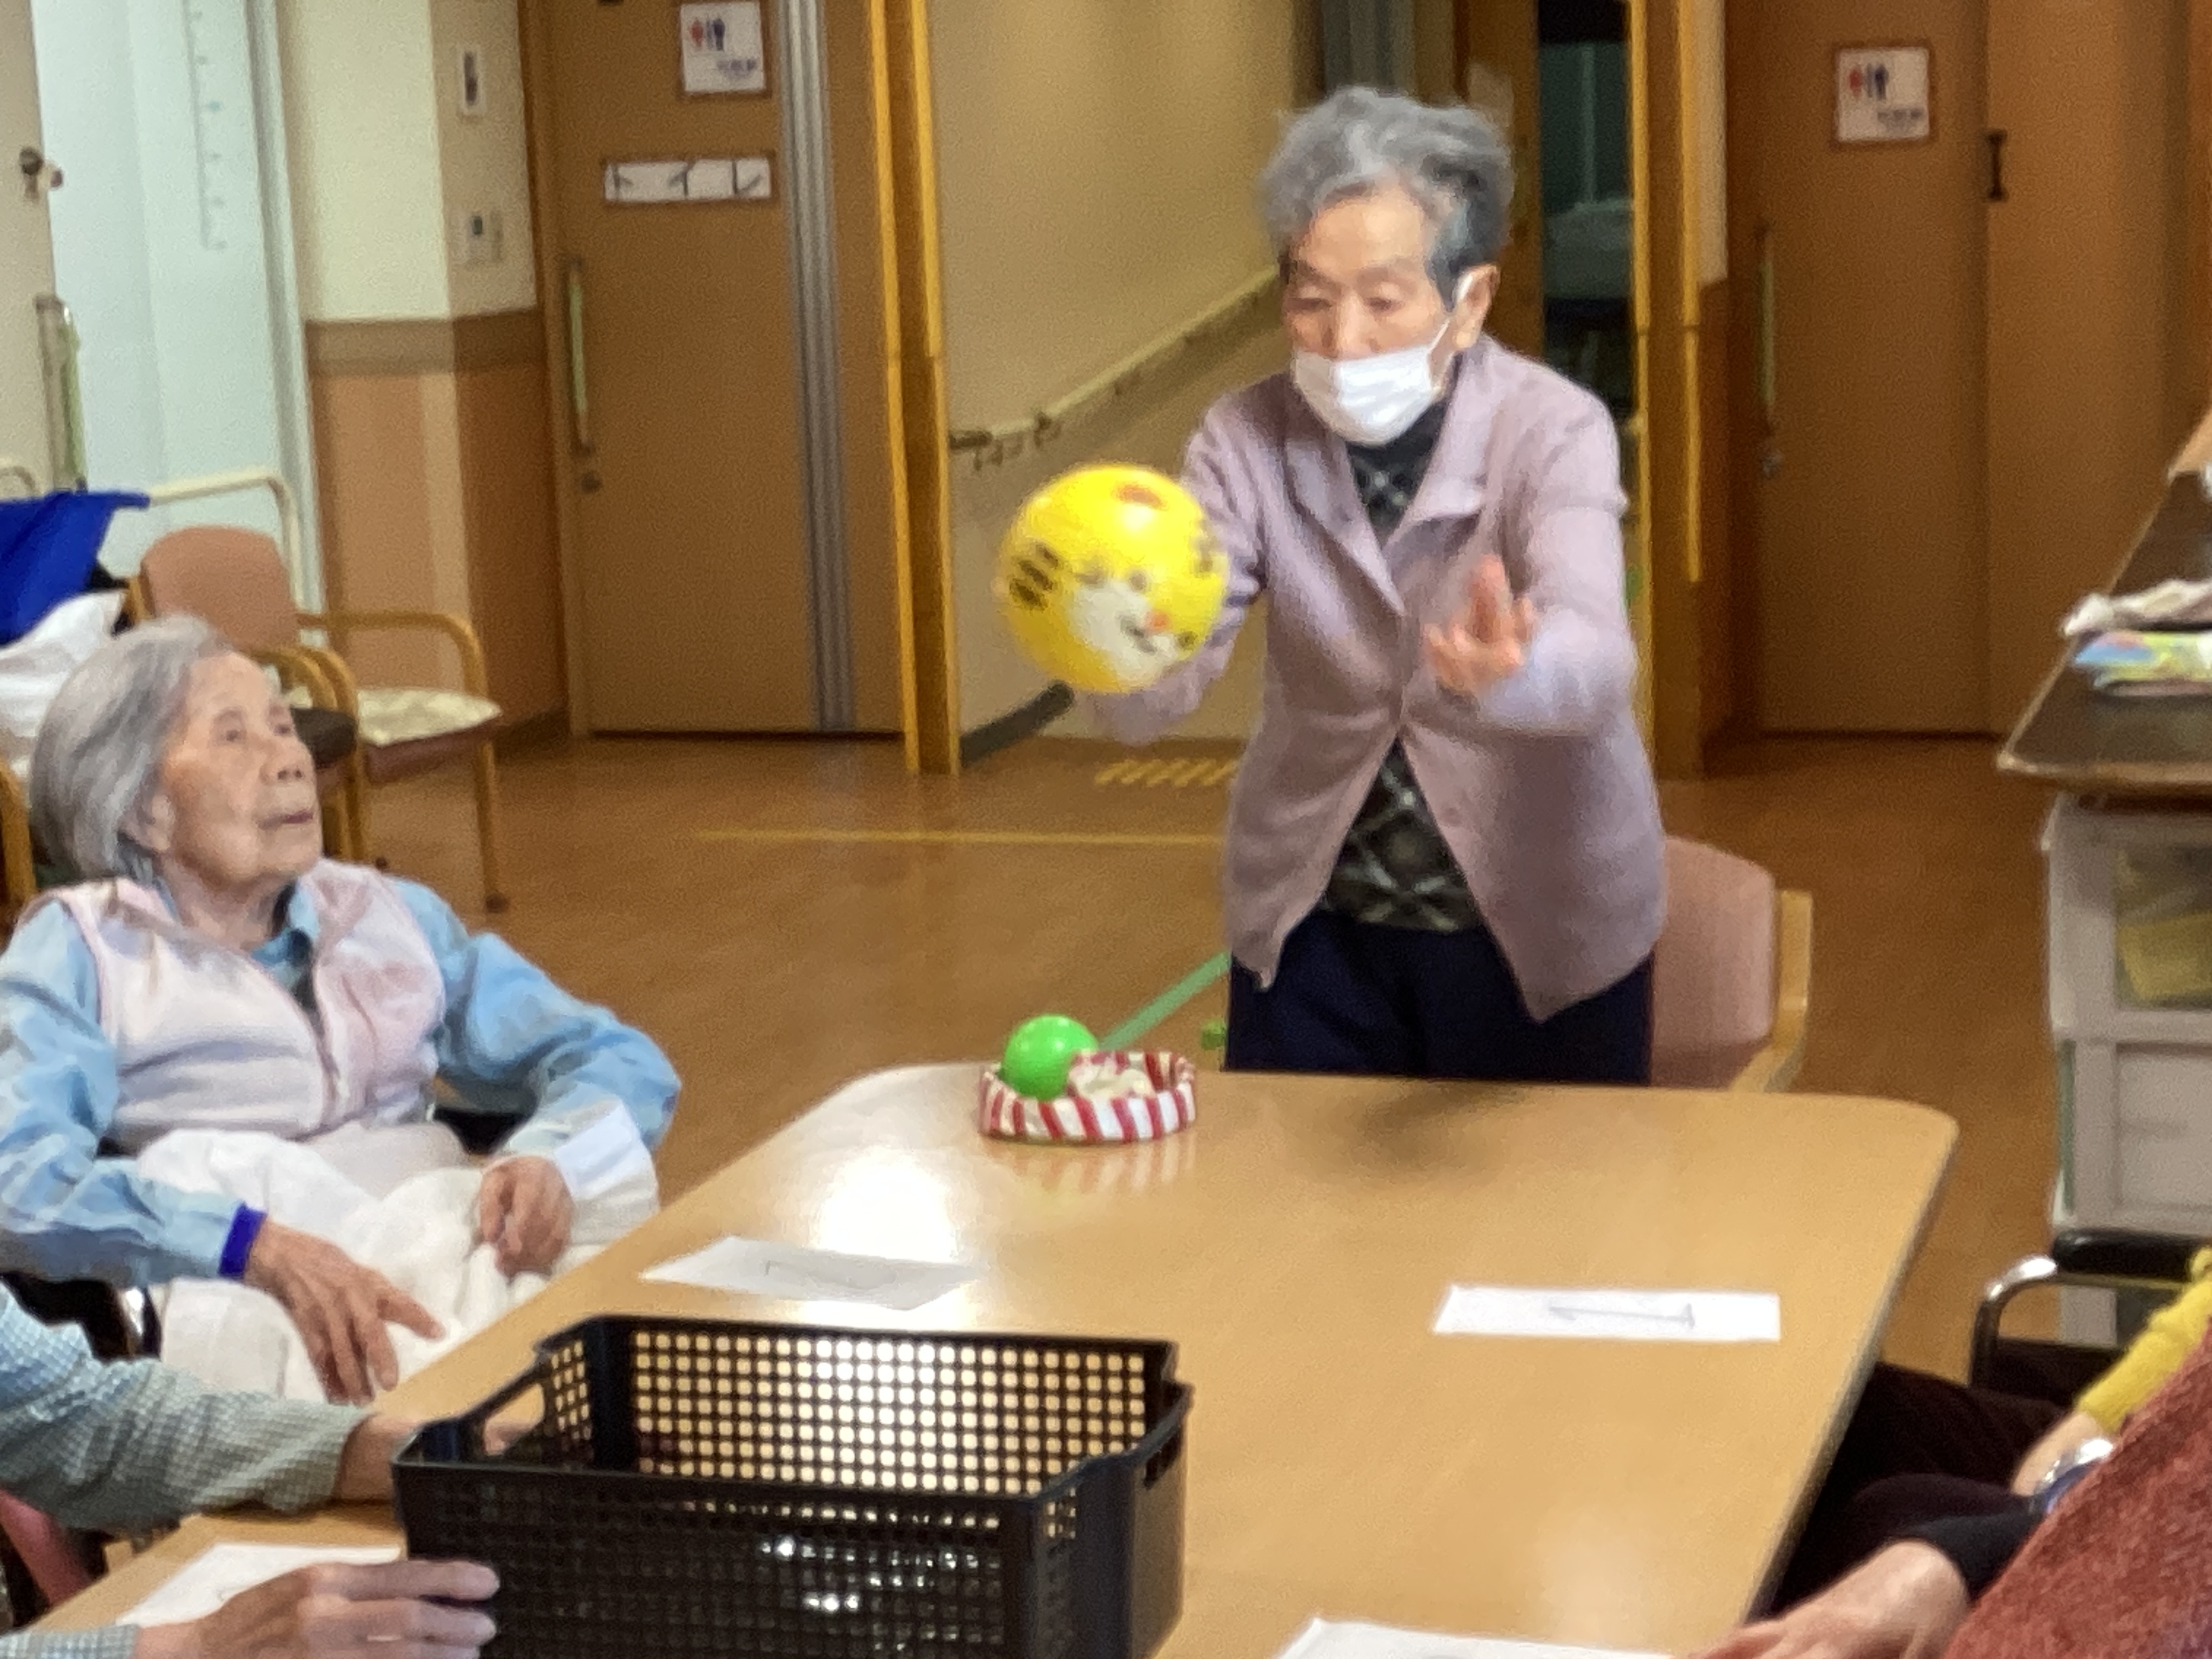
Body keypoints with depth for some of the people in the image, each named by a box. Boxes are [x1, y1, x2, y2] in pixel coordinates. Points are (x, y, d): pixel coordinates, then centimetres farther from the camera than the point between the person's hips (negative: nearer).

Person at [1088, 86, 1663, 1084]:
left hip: (1540, 926, -2)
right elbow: (1145, 709, -20)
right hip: (1314, 925, 2)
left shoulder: (1554, 432, -16)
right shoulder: (1248, 440, -10)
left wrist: (1506, 671, -57)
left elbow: (1595, 663, -34)